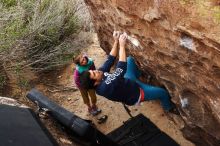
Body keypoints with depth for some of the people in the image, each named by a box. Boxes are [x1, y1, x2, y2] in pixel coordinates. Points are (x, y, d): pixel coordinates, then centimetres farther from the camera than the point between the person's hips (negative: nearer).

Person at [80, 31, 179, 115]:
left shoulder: (101, 72, -19)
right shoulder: (106, 87, -43)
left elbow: (110, 60, -10)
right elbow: (121, 69, -48)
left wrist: (116, 41, -17)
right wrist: (122, 45, -43)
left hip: (128, 81, 8)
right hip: (135, 94, -7)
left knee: (130, 59, 14)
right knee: (163, 93, -1)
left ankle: (139, 76, 43)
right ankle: (169, 107, 34)